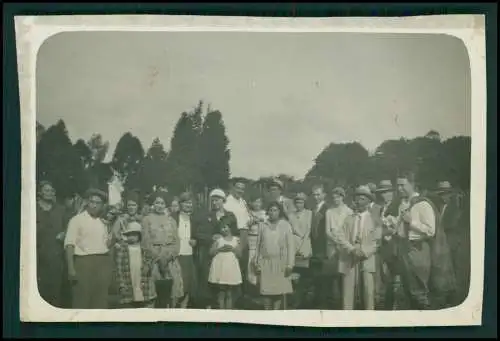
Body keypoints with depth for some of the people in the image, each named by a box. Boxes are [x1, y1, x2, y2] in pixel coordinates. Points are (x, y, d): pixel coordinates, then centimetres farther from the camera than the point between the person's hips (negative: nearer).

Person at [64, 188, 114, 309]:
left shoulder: (103, 223, 16)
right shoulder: (77, 220, -2)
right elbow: (69, 244, -10)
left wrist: (112, 239, 0)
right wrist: (71, 268, -18)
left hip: (103, 263, 6)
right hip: (84, 261, -5)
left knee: (101, 300, 9)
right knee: (82, 299, -3)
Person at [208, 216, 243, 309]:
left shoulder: (236, 239, 6)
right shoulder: (218, 239, 4)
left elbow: (240, 254, 4)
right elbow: (211, 252, 0)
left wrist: (233, 249, -12)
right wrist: (220, 249, -13)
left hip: (232, 268, 1)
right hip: (220, 268, -1)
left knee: (230, 294, 4)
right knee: (221, 293, 2)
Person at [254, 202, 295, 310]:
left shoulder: (285, 225, 1)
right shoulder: (264, 226, 8)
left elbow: (290, 245, -2)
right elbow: (259, 245, 10)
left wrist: (289, 264, -8)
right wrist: (257, 263, 6)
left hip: (280, 263, -2)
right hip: (266, 263, 2)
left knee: (279, 291, -4)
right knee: (266, 290, 0)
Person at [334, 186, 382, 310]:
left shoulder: (374, 219, 10)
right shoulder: (349, 219, 17)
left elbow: (376, 240, 0)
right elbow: (340, 236, 5)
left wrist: (364, 252, -15)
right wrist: (352, 249, -11)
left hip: (367, 260, -2)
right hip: (349, 260, 2)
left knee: (368, 291, -8)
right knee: (348, 292, -4)